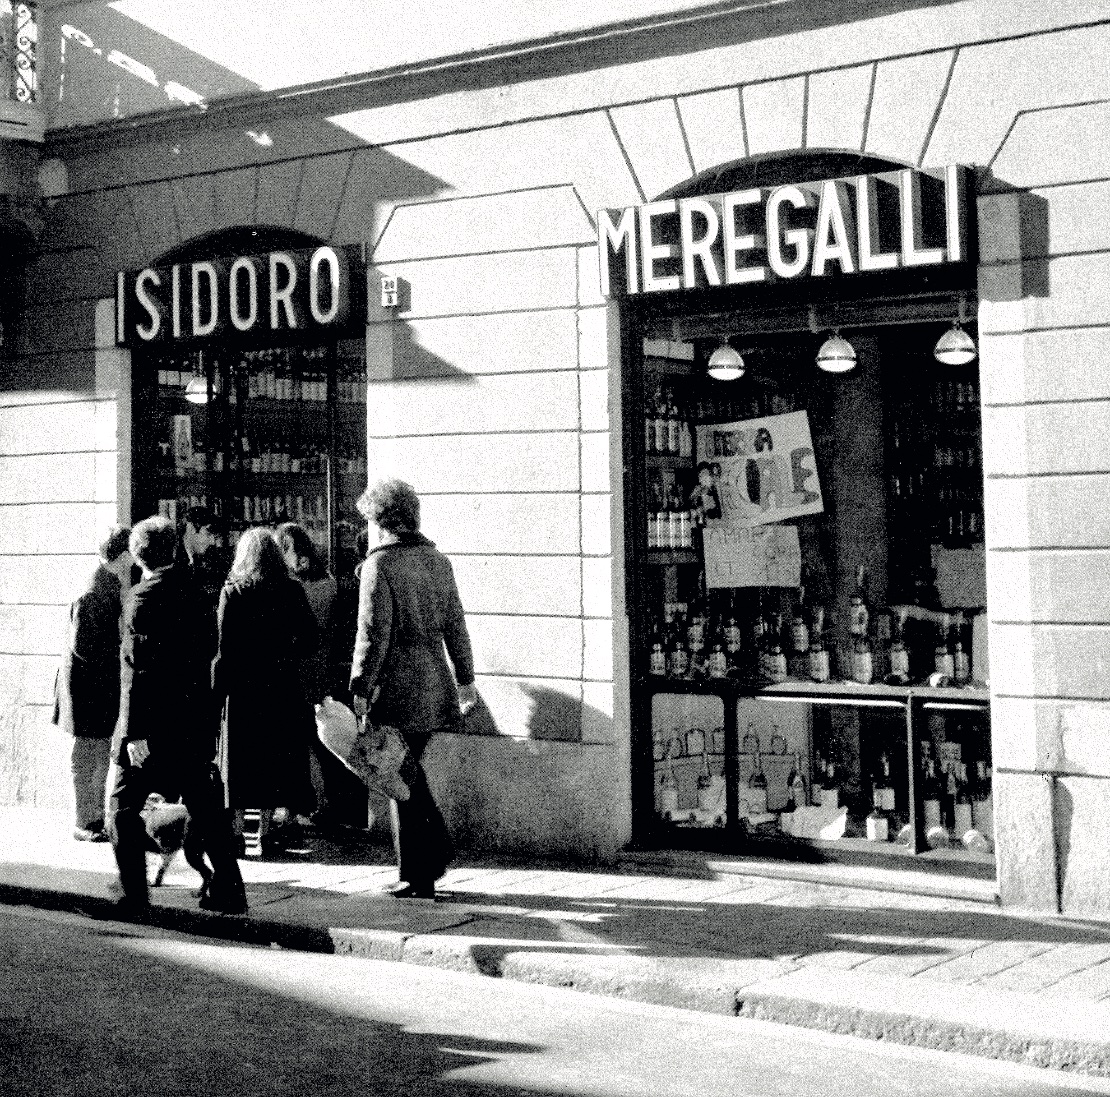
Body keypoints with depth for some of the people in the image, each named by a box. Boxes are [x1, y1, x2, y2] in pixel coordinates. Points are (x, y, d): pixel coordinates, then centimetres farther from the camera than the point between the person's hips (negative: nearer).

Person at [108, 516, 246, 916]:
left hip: (152, 726, -6)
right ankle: (227, 891, 15)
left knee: (123, 808, 6)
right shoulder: (192, 593, 7)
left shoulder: (141, 599, -12)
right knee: (206, 809, 13)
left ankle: (134, 896, 3)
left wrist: (130, 733, -16)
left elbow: (140, 668, -17)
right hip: (197, 724, 6)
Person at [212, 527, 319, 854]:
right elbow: (310, 638, 0)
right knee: (274, 756, 8)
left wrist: (217, 691, -5)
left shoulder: (232, 591, -6)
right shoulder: (292, 591, 0)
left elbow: (224, 647, -9)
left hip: (243, 686, -2)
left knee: (240, 757, 6)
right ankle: (265, 830, 10)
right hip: (282, 686, 2)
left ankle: (236, 830, 6)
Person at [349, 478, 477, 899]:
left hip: (396, 687, -7)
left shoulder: (379, 563, -11)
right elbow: (455, 624, 14)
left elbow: (373, 632, -15)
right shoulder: (438, 560, 10)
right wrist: (465, 678, 20)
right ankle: (438, 848, 17)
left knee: (400, 781, 2)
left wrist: (360, 690, -11)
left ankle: (416, 878, 7)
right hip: (435, 685, 7)